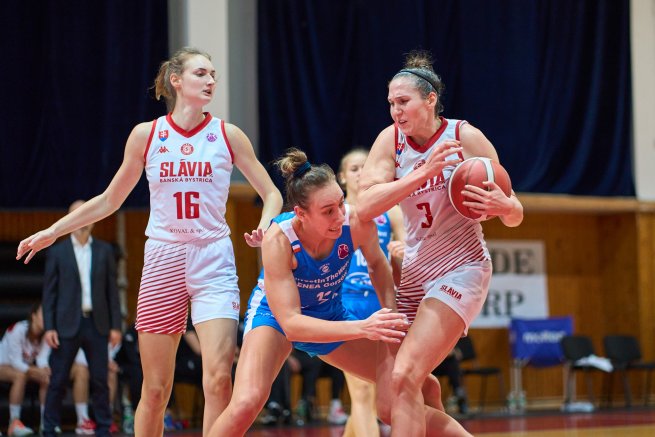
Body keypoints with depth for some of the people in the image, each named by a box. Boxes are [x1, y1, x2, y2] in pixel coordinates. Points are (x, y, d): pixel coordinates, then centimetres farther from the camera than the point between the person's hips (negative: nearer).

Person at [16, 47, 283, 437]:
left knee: (218, 378, -16)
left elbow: (272, 193, 7)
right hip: (162, 262, 1)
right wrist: (52, 232, 10)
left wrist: (265, 227, -14)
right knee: (155, 390, 3)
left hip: (213, 262, -1)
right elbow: (109, 201, 13)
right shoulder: (146, 135, 3)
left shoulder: (227, 135, 1)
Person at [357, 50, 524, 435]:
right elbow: (365, 206, -17)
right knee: (388, 404, 1)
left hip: (461, 268, -5)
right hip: (415, 272, 5)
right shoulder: (391, 140, -1)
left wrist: (504, 206, -26)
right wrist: (424, 172, -26)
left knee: (403, 379, -23)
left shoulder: (466, 137, -9)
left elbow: (514, 217, -2)